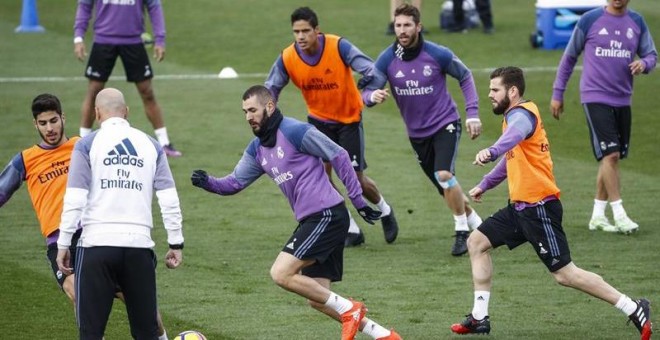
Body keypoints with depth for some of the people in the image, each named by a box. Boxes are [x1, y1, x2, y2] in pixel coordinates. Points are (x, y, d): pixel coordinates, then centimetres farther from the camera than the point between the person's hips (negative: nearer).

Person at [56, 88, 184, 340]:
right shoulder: (150, 145, 10)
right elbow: (169, 199, 6)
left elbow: (74, 200, -6)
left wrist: (63, 245, -1)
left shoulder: (86, 145, 1)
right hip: (139, 246, 3)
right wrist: (176, 244, 10)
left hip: (97, 245, -2)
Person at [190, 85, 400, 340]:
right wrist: (208, 183, -5)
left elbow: (339, 157, -10)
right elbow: (235, 182, 16)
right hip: (311, 221, 9)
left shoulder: (294, 131, -11)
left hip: (327, 216, -9)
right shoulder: (257, 149, 14)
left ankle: (349, 310, -8)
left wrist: (358, 200, -10)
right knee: (318, 299, 7)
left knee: (281, 274, -17)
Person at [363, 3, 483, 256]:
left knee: (444, 175, -26)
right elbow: (367, 93, -13)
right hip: (417, 133, 3)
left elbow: (465, 76, 1)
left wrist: (472, 113, -6)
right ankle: (476, 225, 34)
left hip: (445, 124, -3)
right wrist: (373, 96, -38)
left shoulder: (438, 55, -16)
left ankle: (462, 232, -9)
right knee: (447, 189, 10)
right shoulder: (387, 59, -11)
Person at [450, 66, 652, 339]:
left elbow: (515, 134, -43)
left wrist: (492, 151, -62)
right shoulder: (514, 116, 15)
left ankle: (634, 309, -3)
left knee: (564, 274, -9)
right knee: (477, 242, 10)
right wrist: (484, 185, 35)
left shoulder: (521, 115, -16)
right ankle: (479, 318, 12)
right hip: (520, 206, 10)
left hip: (539, 207, -10)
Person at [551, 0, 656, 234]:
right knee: (610, 154, -14)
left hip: (622, 100, 5)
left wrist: (644, 64, -14)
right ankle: (619, 214, -11)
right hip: (596, 98, -5)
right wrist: (557, 93, 6)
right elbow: (570, 56, 4)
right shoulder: (589, 21, -4)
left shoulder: (637, 23, 6)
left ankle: (598, 215, 17)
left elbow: (651, 55, 12)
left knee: (610, 158, 8)